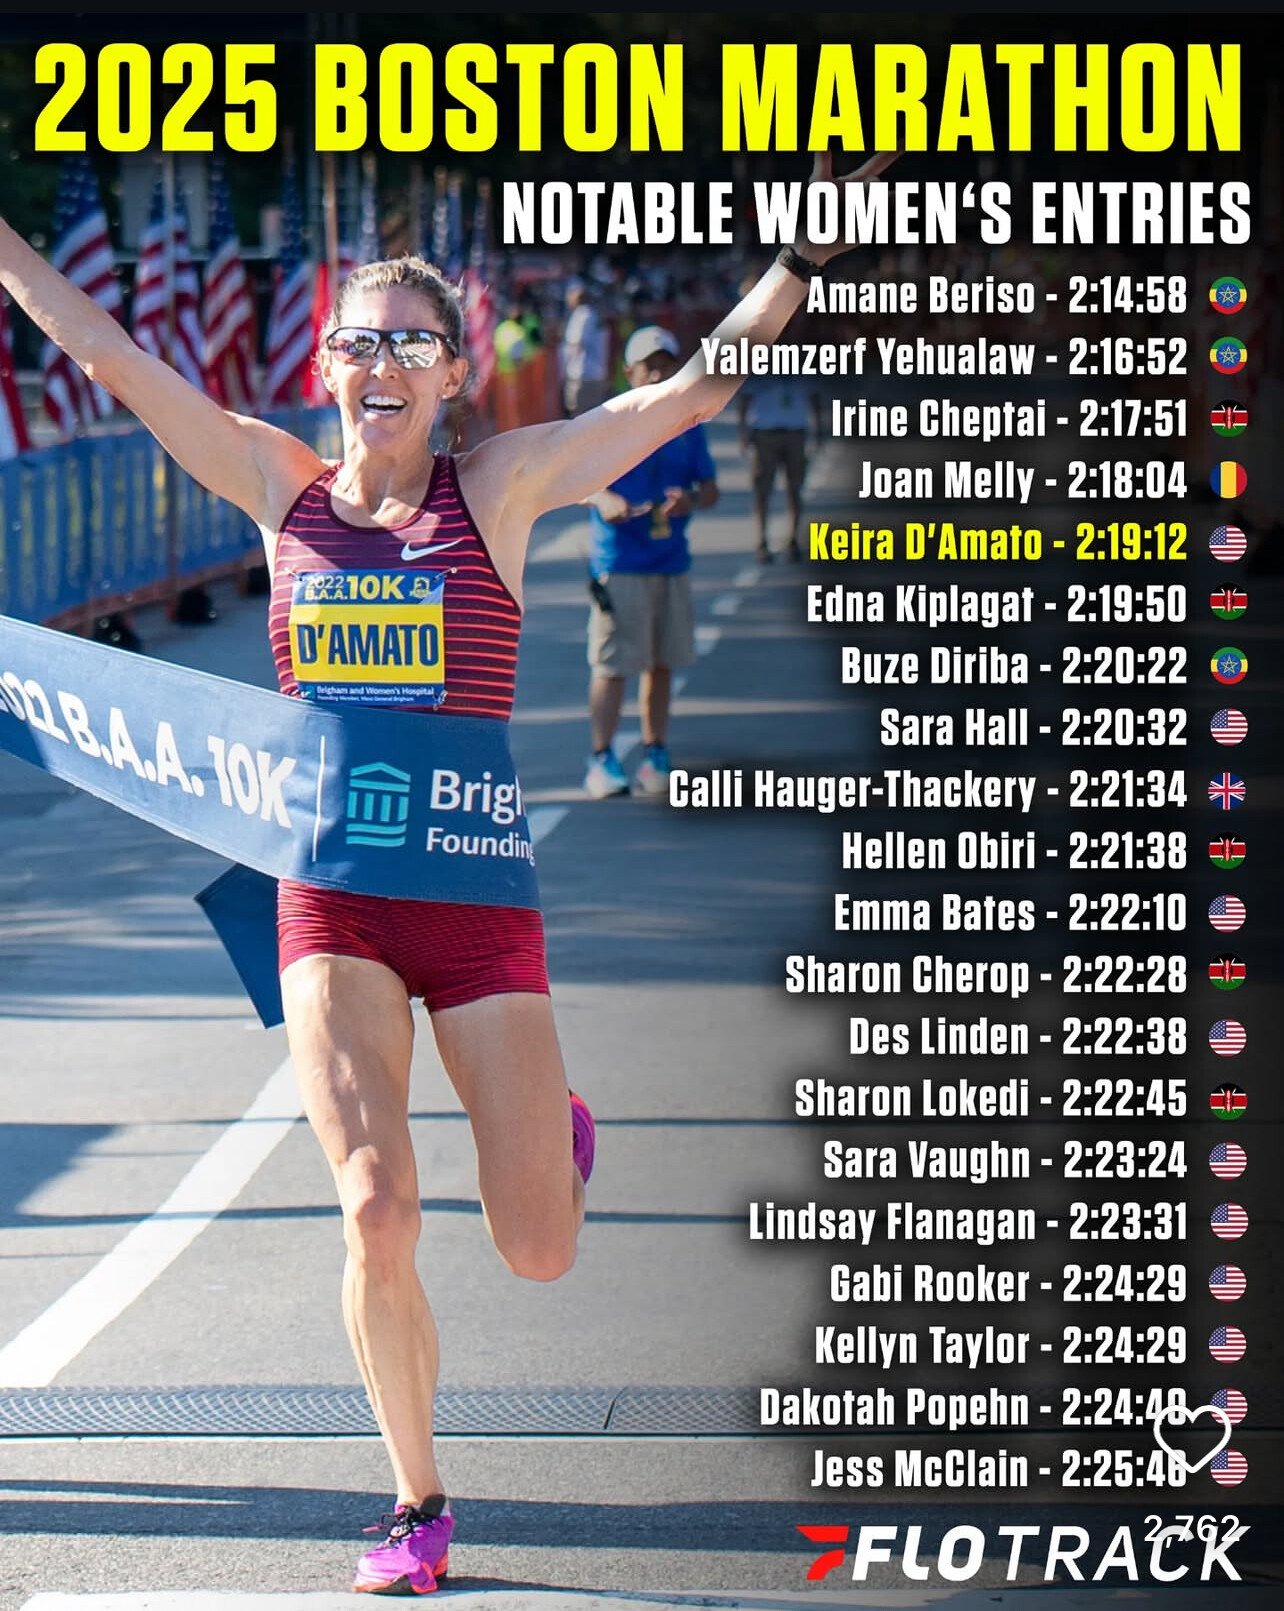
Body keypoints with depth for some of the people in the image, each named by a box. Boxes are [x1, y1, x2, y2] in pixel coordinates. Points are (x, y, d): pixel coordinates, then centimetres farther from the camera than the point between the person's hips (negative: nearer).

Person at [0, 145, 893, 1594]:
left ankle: (558, 1130, 42)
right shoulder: (280, 487, 5)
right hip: (332, 904, 1)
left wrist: (820, 229, -5)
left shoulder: (501, 487, 1)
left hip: (476, 892, 0)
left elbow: (700, 385, -1)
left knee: (537, 1253, 4)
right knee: (376, 1213, -14)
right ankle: (417, 1504, 7)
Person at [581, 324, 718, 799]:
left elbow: (710, 488, 10)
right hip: (619, 564, -4)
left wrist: (691, 500, -13)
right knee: (612, 663, -6)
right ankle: (602, 759, -2)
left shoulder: (687, 426, 10)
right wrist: (603, 499, -26)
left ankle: (656, 755, 18)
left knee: (662, 663, 9)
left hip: (672, 562, 4)